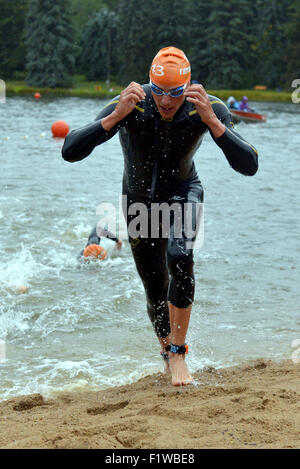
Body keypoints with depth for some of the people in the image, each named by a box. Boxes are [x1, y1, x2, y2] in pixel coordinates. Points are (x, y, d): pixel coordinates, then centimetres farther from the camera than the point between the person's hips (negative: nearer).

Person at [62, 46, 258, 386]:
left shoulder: (209, 109, -27)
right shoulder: (131, 106, -29)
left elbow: (249, 166, -35)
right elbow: (70, 152, -35)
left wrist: (212, 122, -46)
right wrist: (116, 116, -47)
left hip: (183, 192, -1)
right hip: (139, 198, 1)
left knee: (180, 257, -30)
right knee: (156, 294, 7)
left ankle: (177, 353, -17)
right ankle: (167, 351, 36)